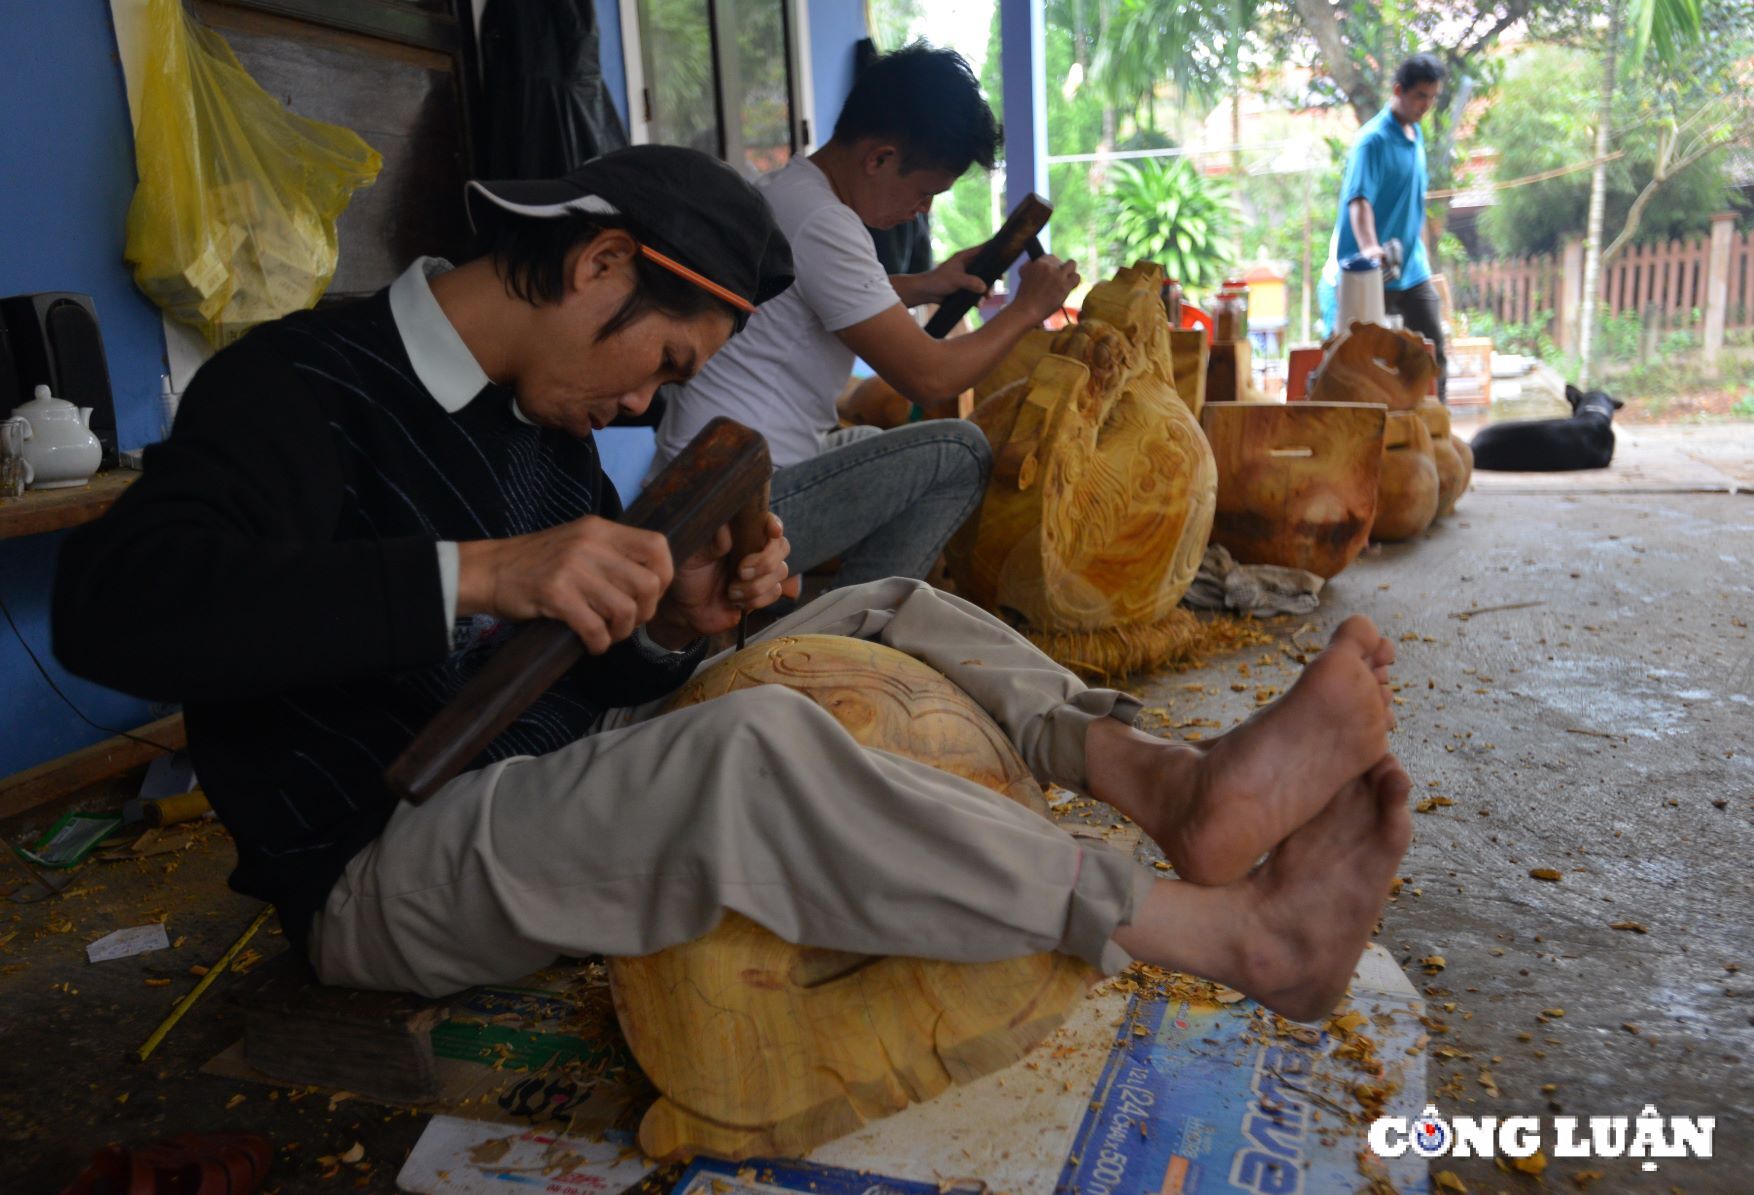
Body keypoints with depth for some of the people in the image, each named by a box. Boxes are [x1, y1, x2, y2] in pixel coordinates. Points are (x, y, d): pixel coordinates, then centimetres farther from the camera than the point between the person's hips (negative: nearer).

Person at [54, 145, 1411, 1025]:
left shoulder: (544, 416, 14)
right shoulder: (306, 383, -10)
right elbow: (109, 608, -27)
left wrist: (675, 622, -7)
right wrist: (483, 574, -33)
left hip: (559, 788, 8)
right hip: (386, 875, -8)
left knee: (895, 614, 0)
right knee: (761, 745, -37)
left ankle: (1163, 773, -25)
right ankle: (1244, 932, -31)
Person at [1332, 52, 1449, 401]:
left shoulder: (1417, 136, 13)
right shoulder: (1374, 140, -13)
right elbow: (1359, 199, -28)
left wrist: (1421, 251, 20)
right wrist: (1369, 246, -44)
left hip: (1413, 268, 8)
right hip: (1375, 271, -8)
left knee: (1433, 350, 6)